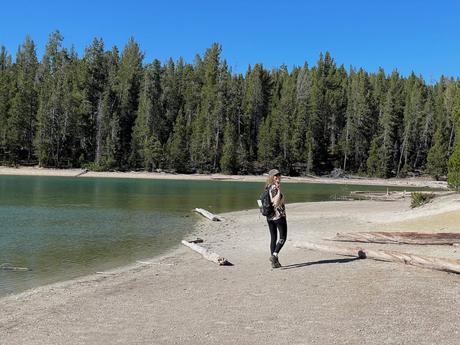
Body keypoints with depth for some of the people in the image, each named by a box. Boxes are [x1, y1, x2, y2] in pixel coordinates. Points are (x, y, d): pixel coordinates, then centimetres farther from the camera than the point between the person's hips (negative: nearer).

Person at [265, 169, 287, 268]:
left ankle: (274, 262, 13)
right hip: (279, 215, -8)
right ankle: (274, 255, -12)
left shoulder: (268, 187, 9)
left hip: (270, 217, 8)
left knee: (273, 238, 11)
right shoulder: (274, 188, -17)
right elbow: (276, 203, -24)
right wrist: (279, 190, -24)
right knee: (283, 237, 3)